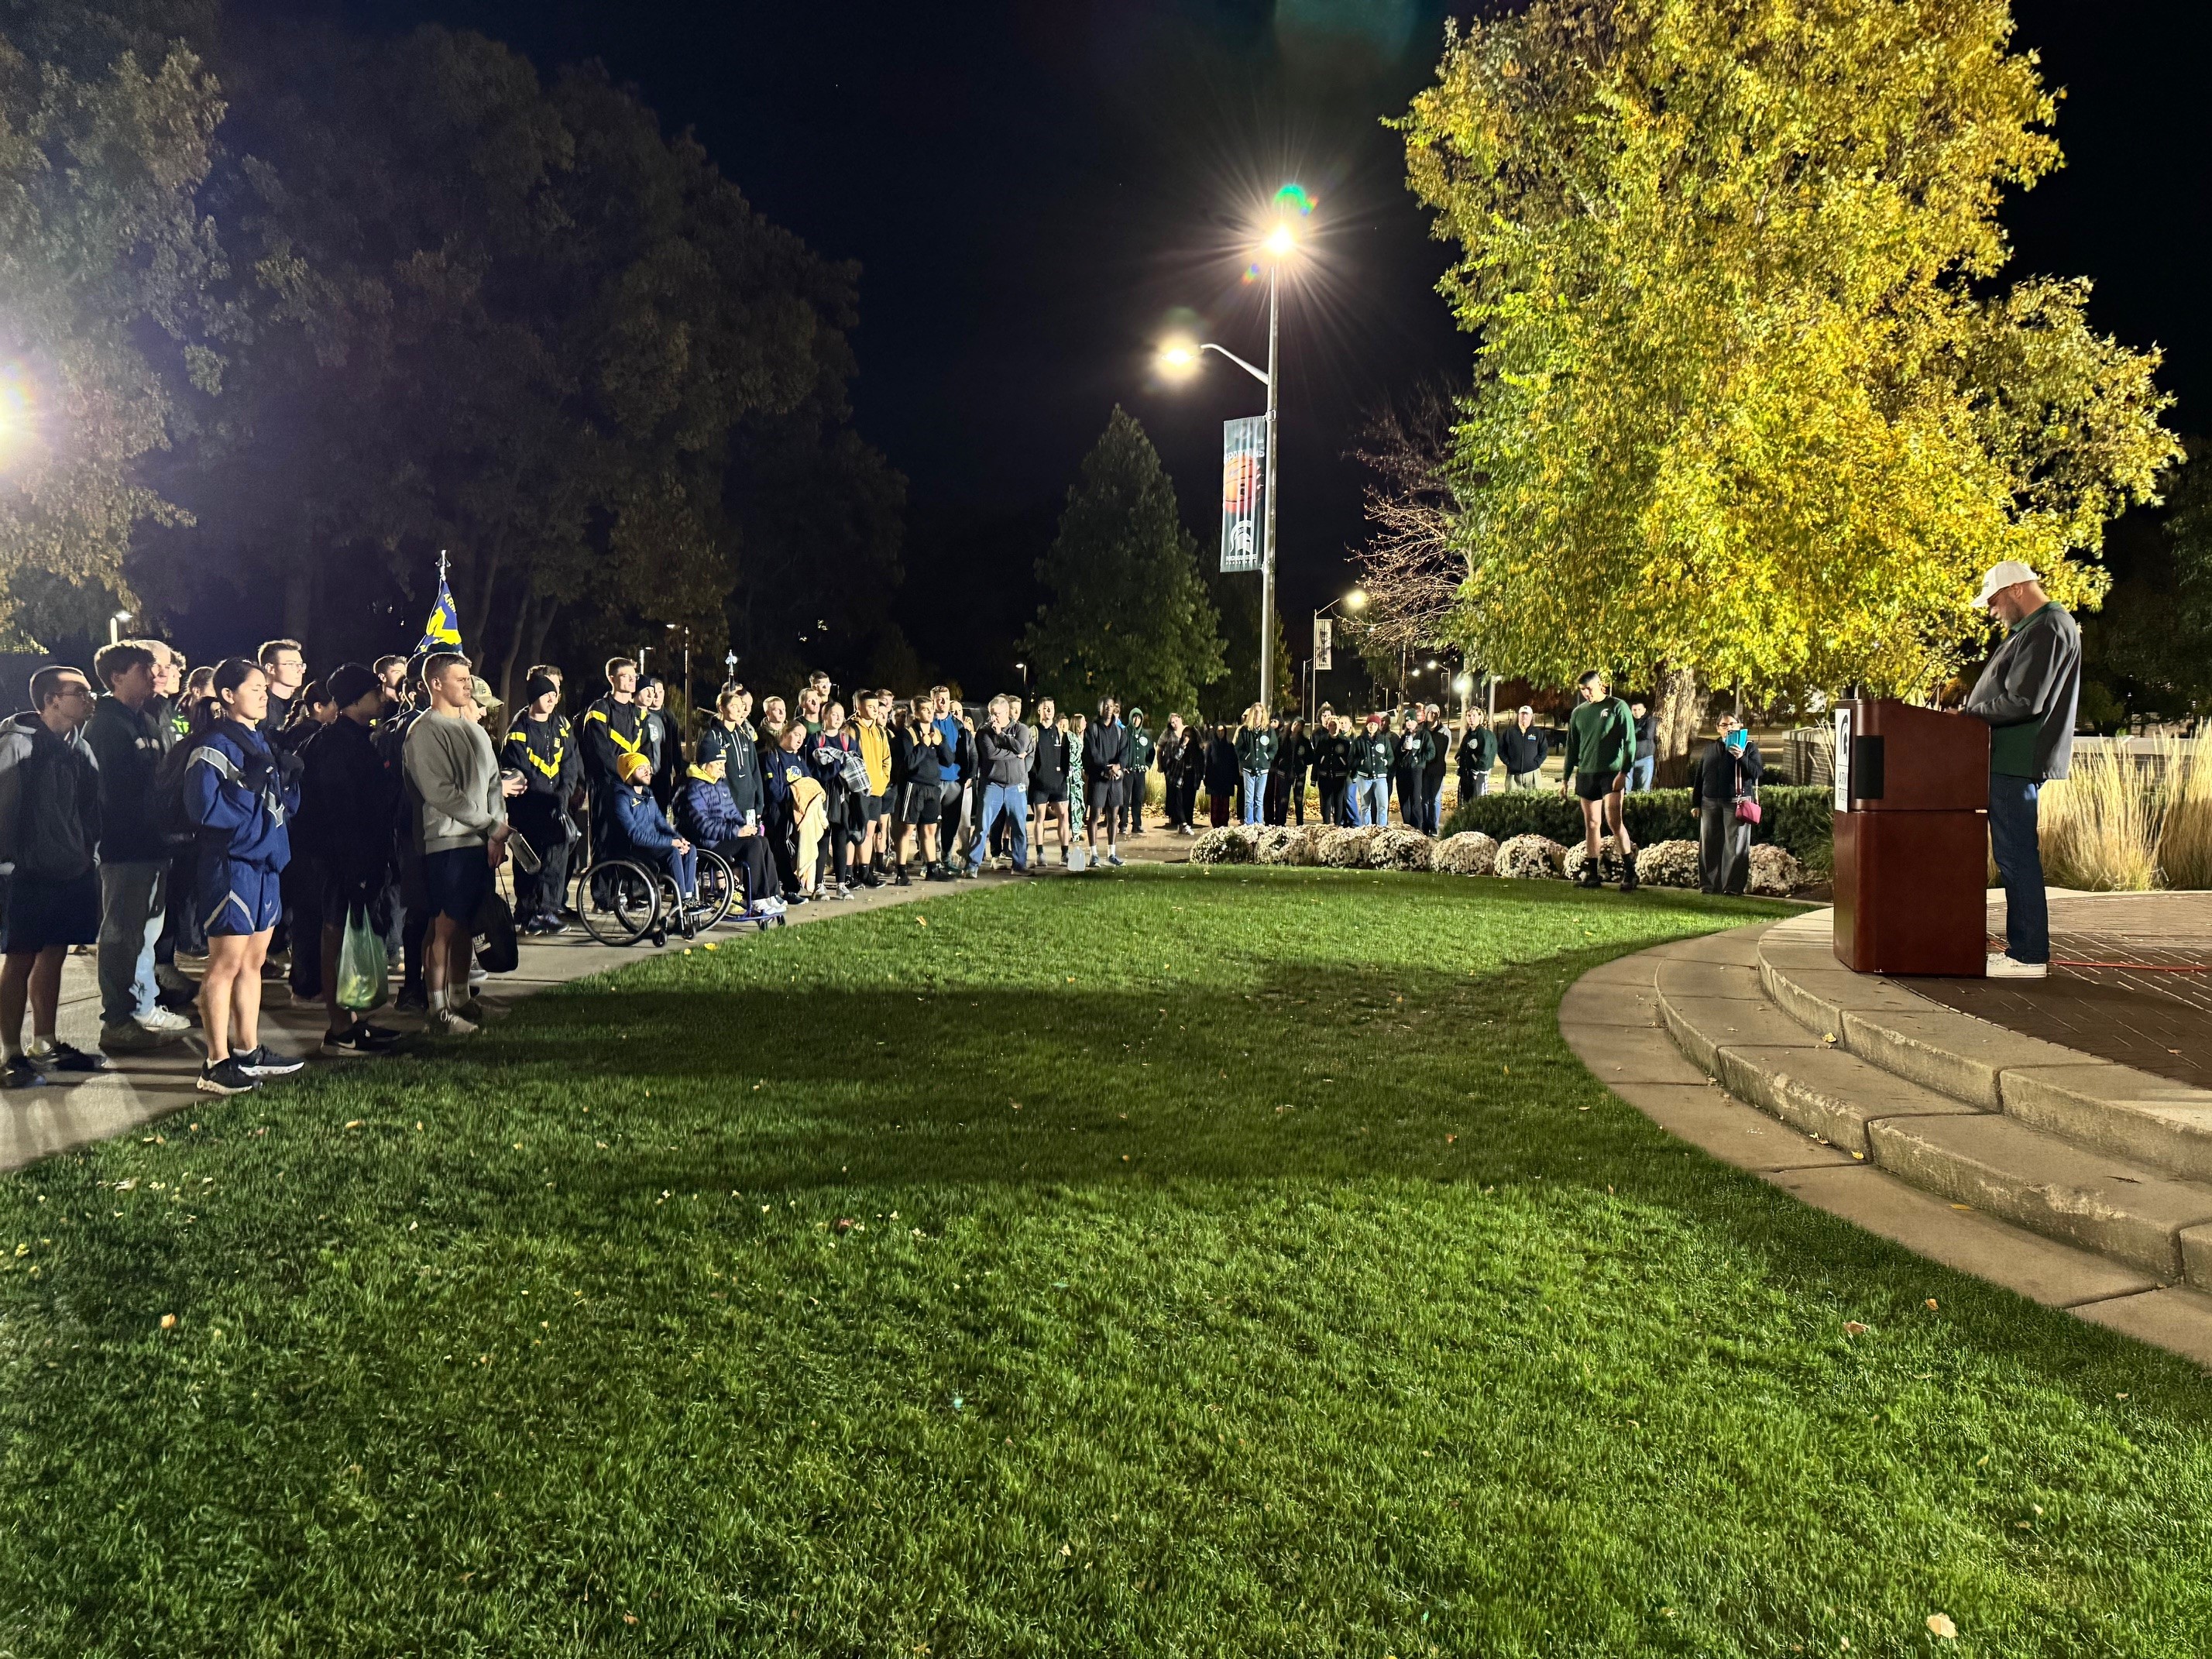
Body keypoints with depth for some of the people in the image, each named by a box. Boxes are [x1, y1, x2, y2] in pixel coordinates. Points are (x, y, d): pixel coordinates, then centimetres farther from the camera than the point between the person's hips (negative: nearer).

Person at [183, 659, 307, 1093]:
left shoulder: (260, 742, 15)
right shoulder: (215, 745, -11)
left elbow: (283, 805, 17)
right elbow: (202, 808, -20)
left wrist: (288, 776, 0)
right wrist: (248, 786, -22)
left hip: (264, 862, 9)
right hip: (231, 865, -9)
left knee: (253, 961, 15)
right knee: (226, 963, -4)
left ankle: (248, 1052, 24)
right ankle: (217, 1063, 2)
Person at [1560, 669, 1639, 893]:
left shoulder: (1617, 707, -2)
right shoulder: (1578, 713, 12)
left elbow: (1630, 742, -5)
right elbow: (1572, 747, 18)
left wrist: (1624, 772, -13)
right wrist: (1566, 777, 16)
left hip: (1611, 773, -5)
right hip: (1586, 774, 5)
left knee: (1613, 820, -15)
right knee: (1591, 824, 6)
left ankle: (1629, 870, -10)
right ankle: (1592, 873, 10)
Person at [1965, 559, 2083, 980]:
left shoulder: (2047, 629, -15)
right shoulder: (2033, 628, 20)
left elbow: (2023, 702, -22)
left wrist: (1970, 714, -12)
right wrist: (1972, 701, 14)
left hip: (2019, 762, -11)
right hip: (2011, 760, 11)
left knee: (2017, 857, -8)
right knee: (2014, 857, 13)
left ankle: (2028, 956, -4)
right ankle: (2022, 947, 19)